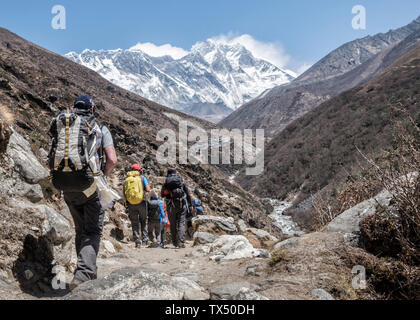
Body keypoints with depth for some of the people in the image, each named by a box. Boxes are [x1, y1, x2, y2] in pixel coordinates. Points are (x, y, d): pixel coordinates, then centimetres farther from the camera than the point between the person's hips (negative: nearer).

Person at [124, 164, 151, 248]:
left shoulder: (127, 179, 7)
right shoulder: (142, 178, 1)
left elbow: (124, 193, 5)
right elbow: (148, 190, -7)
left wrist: (126, 203, 16)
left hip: (131, 204, 1)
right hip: (141, 203, -1)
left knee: (134, 223, 7)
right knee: (143, 221, 15)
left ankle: (137, 241, 2)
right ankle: (144, 239, 11)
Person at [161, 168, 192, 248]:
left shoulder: (166, 182, 4)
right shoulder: (182, 181, 6)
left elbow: (162, 194, 10)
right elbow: (188, 193, 5)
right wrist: (190, 205, 11)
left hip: (171, 205, 0)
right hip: (182, 204, 0)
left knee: (173, 224, 13)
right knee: (181, 224, -1)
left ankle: (175, 242, 19)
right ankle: (181, 242, -12)